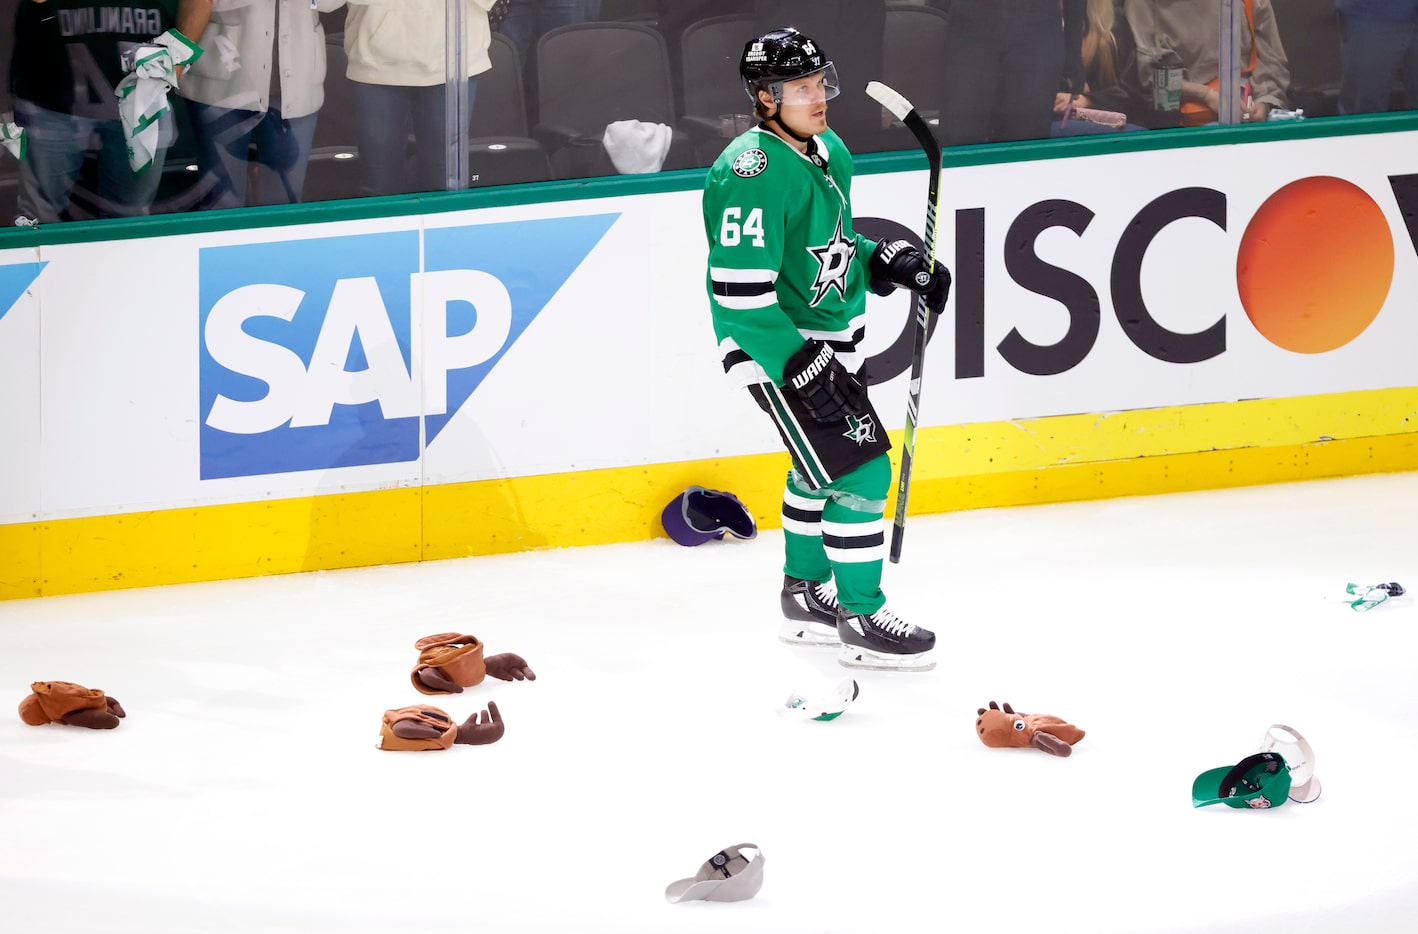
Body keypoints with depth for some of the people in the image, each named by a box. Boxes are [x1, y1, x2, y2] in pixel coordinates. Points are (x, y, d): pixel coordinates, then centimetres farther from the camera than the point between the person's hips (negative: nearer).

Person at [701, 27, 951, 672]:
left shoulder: (828, 153, 5)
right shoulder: (753, 172, -25)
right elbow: (738, 291, -27)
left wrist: (889, 262, 4)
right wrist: (800, 366, -30)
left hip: (827, 338, 10)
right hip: (774, 347, -10)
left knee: (822, 466, 23)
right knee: (859, 469, -12)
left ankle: (805, 596, 40)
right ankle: (861, 622, -3)